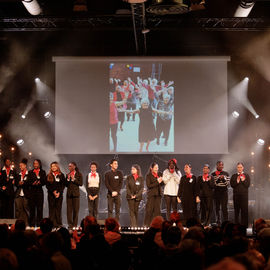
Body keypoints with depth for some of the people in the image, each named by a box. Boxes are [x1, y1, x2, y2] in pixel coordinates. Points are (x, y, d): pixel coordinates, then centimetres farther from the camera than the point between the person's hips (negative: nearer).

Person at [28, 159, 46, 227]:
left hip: (39, 192, -1)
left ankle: (39, 224, -1)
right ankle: (32, 225, 2)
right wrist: (32, 183, -14)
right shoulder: (30, 172, 11)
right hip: (32, 191, 1)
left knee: (39, 208, -3)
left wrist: (39, 183, -17)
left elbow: (44, 182, 1)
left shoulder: (42, 172, 9)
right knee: (32, 208, -2)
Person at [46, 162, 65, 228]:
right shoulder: (49, 176, 9)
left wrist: (59, 192, -10)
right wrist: (53, 191, -10)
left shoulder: (61, 175, 7)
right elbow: (47, 185, 3)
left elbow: (63, 185, 3)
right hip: (51, 195, 1)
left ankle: (58, 224, 0)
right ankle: (52, 224, -3)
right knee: (52, 209, -2)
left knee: (58, 209, -2)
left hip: (59, 194, 0)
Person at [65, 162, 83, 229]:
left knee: (76, 209, -1)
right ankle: (70, 224, 1)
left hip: (76, 193, -3)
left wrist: (74, 179, -13)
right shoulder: (68, 175, 12)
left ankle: (75, 224, 4)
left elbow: (80, 183, -7)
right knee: (69, 209, -1)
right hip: (69, 193, 3)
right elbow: (66, 184, 11)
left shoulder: (79, 174, 1)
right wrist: (68, 179, -4)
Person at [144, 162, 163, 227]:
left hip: (158, 194, 4)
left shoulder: (159, 174, 10)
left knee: (157, 209, 2)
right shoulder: (148, 175, -4)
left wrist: (161, 181, -9)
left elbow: (162, 184, 14)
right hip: (151, 194, -4)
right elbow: (148, 185, -10)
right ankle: (147, 224, 1)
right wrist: (157, 182, -16)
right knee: (149, 210, -6)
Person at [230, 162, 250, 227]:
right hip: (236, 195, 1)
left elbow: (248, 185, -2)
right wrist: (237, 182, -13)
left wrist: (243, 180, -15)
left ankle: (244, 225, 0)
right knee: (236, 210, 3)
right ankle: (236, 224, 9)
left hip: (244, 195, -1)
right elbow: (232, 185, 1)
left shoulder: (246, 176, 6)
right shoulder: (234, 176, 10)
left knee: (244, 210, -4)